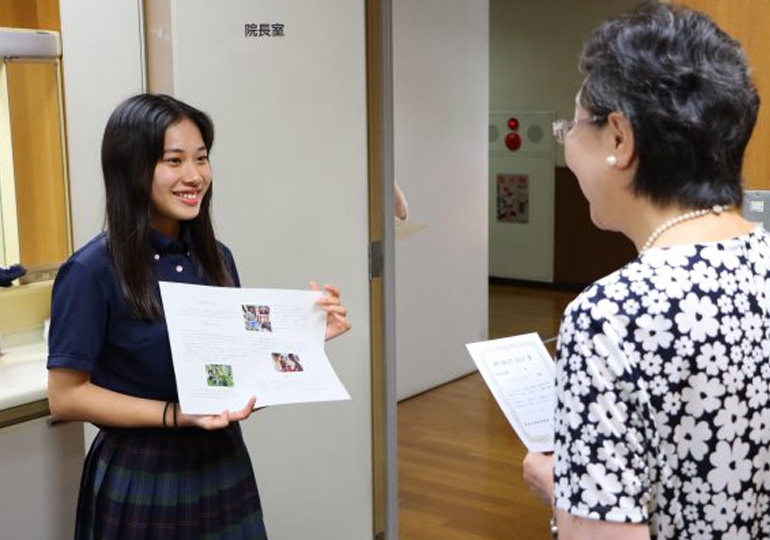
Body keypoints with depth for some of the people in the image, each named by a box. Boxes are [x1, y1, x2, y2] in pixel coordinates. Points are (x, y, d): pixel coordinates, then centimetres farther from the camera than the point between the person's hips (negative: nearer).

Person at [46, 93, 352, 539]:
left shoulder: (216, 258, 2)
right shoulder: (93, 271, -15)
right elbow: (66, 395, -13)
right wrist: (174, 415, -23)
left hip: (225, 467, 5)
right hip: (142, 481, -5)